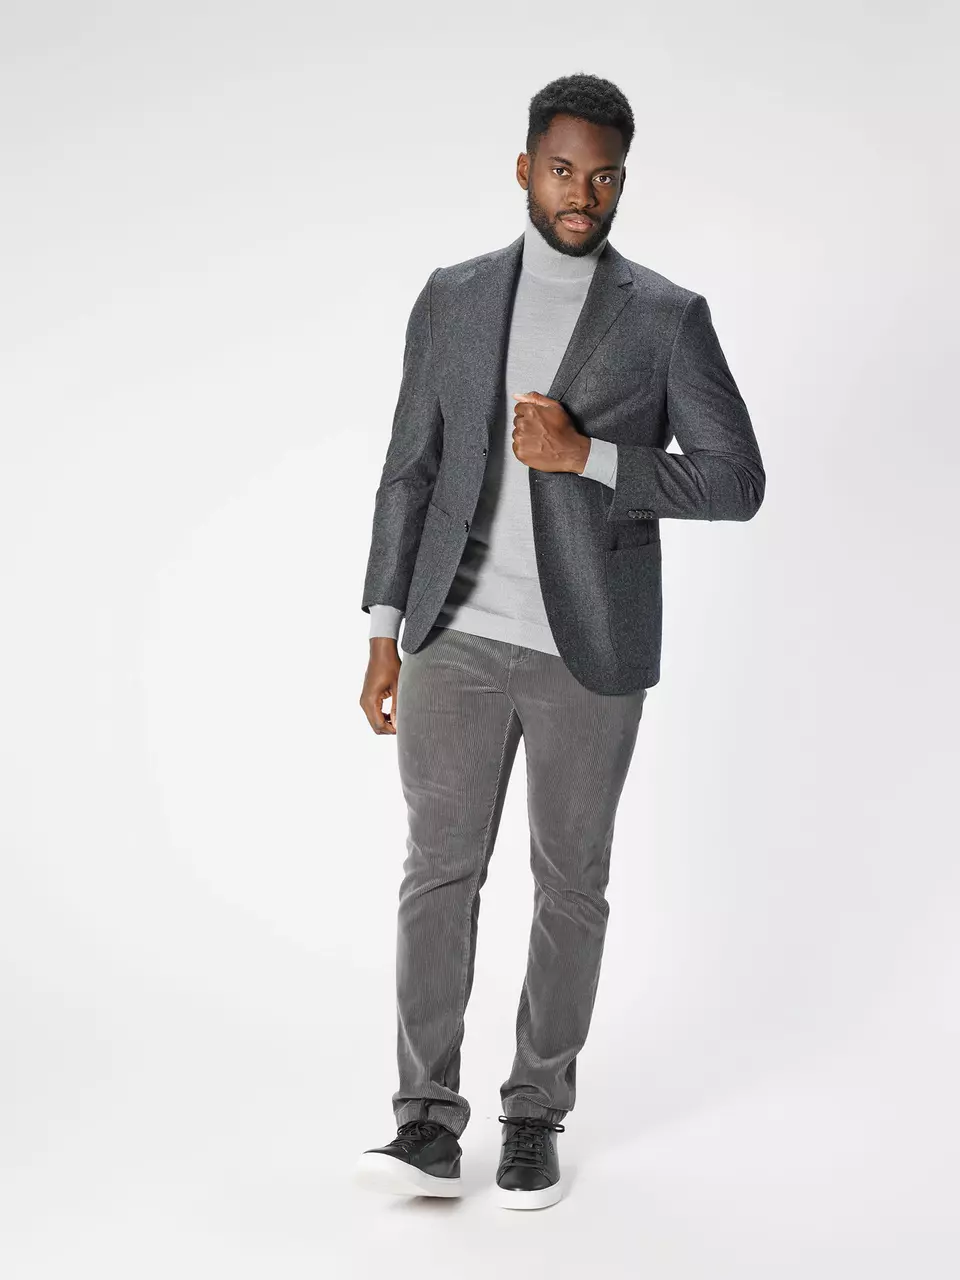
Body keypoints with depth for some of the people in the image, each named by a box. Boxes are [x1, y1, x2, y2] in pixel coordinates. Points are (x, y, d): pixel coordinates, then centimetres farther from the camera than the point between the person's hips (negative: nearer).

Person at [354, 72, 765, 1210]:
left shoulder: (668, 318, -1)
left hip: (588, 650, -1)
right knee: (438, 869, -2)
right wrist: (384, 633, 3)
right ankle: (427, 1125, 3)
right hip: (459, 638, 2)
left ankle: (534, 1116, 20)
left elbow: (736, 482, -5)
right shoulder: (452, 299, 6)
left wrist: (587, 456, -17)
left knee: (569, 883, 7)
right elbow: (410, 468, 8)